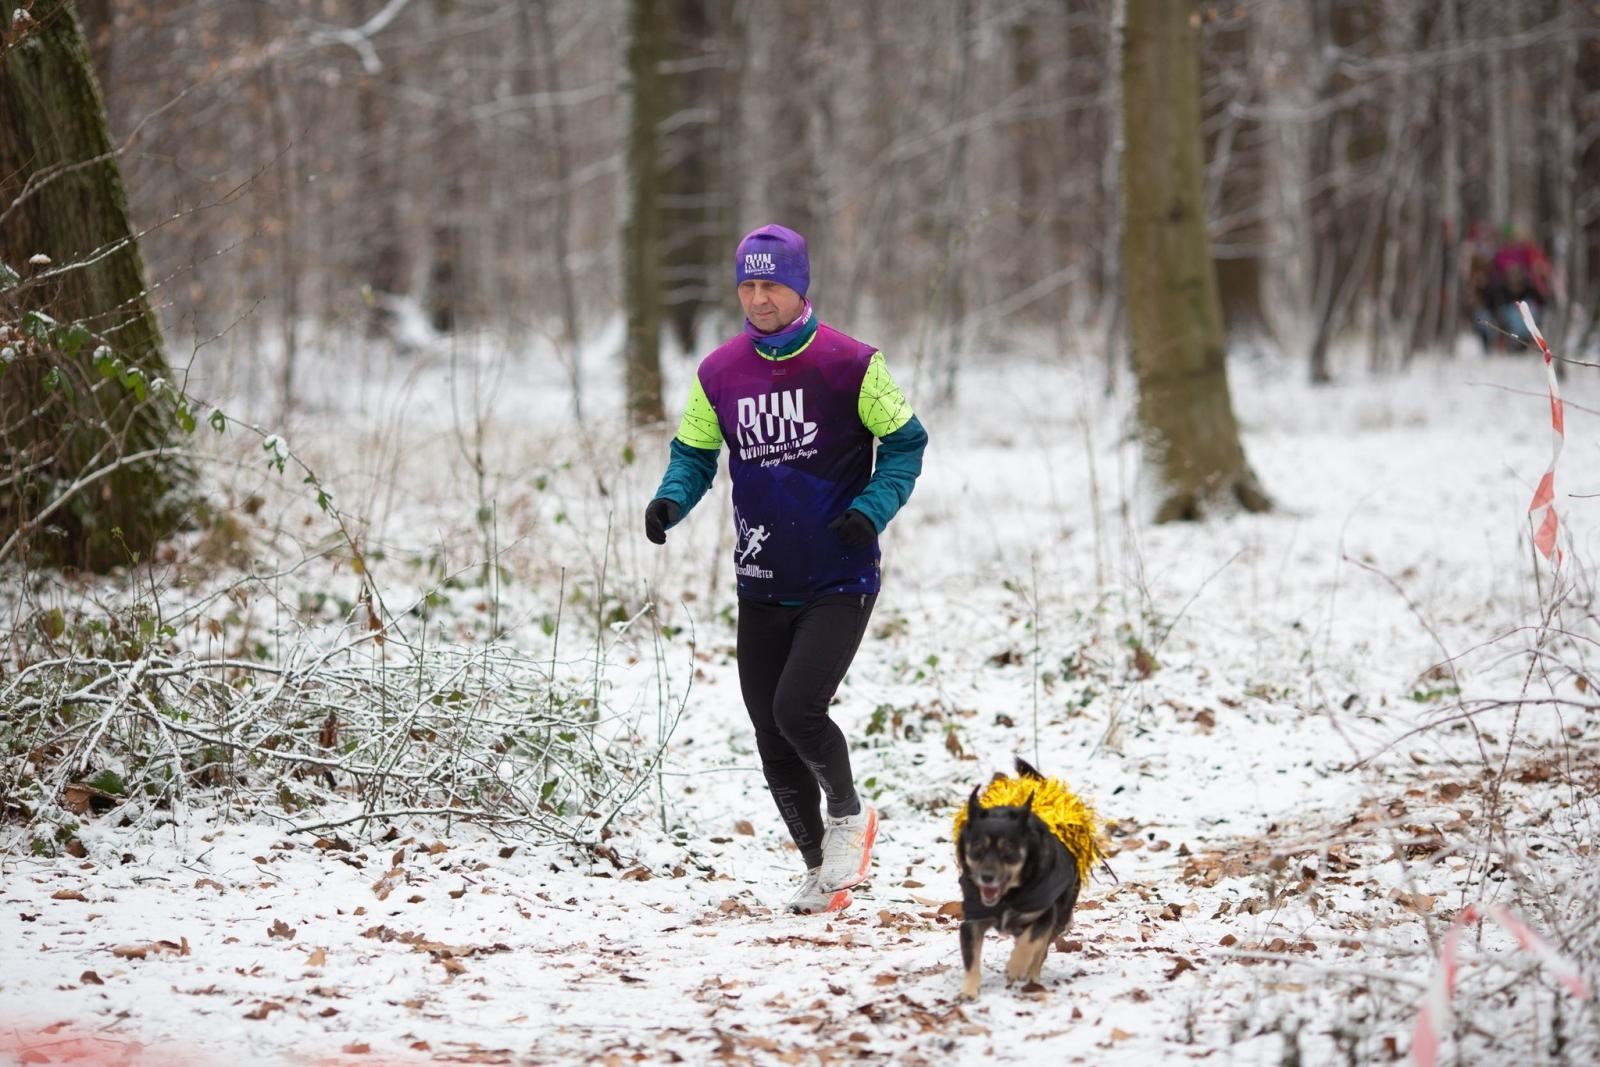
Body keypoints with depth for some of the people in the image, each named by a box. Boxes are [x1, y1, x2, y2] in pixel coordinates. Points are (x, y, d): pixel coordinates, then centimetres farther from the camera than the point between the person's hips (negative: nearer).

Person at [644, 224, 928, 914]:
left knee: (797, 710, -19)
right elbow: (694, 453, 13)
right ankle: (821, 869, 26)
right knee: (772, 740, 6)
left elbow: (904, 443, -1)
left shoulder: (849, 364, -9)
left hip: (839, 584, -4)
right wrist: (671, 498, -8)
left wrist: (873, 508, -18)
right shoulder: (718, 374, 1)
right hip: (762, 588, 4)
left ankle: (848, 813, 12)